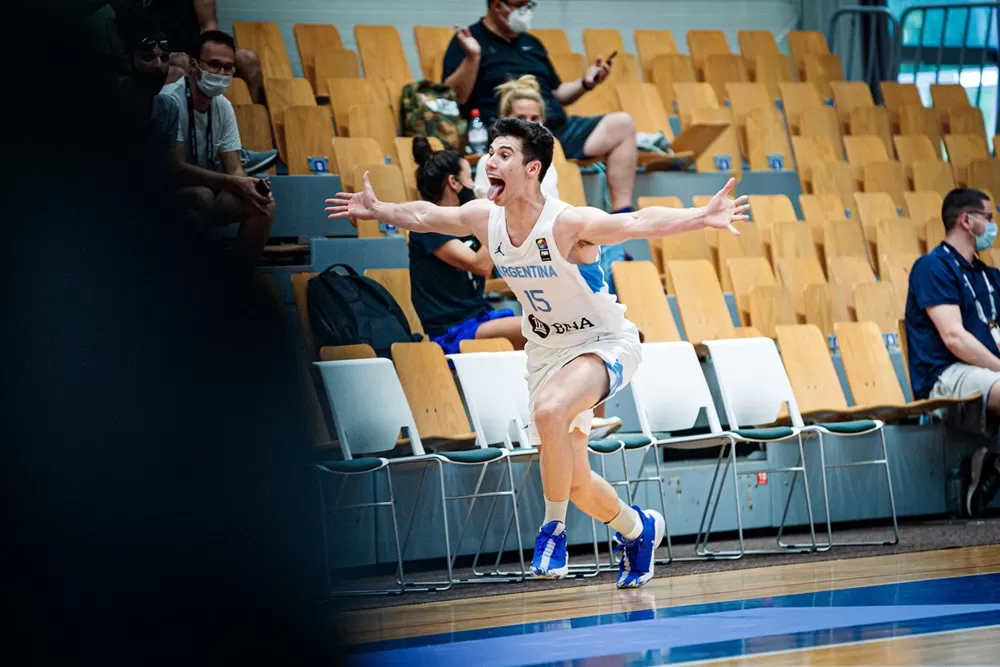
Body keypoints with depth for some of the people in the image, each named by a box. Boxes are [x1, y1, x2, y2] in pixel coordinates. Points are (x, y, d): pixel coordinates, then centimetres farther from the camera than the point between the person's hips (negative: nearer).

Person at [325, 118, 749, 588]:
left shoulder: (569, 223, -28)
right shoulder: (484, 218, -10)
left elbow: (638, 223, -43)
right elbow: (424, 216, 11)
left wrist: (701, 218, -57)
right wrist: (377, 210, 23)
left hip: (604, 344, -7)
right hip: (545, 352, 7)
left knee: (550, 409, -37)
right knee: (574, 483, 8)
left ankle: (554, 528, -19)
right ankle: (637, 529, 38)